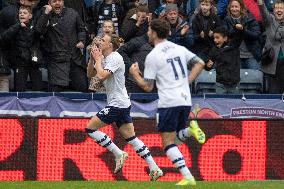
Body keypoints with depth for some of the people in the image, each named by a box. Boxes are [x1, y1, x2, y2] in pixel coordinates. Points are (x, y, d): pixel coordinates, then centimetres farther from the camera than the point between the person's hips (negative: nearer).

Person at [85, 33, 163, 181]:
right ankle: (154, 169, 4)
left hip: (118, 104, -9)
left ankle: (118, 154, -4)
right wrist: (92, 58, 5)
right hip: (122, 104, 9)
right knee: (130, 137, 7)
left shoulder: (115, 58, -14)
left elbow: (101, 75, -26)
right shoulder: (106, 58, 13)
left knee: (90, 127, -6)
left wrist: (98, 59, -12)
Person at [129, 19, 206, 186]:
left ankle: (188, 177, -13)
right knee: (178, 134, 24)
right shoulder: (179, 49, 11)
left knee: (168, 142, -1)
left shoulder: (153, 56, -6)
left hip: (168, 102, -6)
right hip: (185, 100, 6)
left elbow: (148, 86, -5)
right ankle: (190, 130, -10)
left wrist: (135, 74, 12)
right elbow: (200, 63, 13)